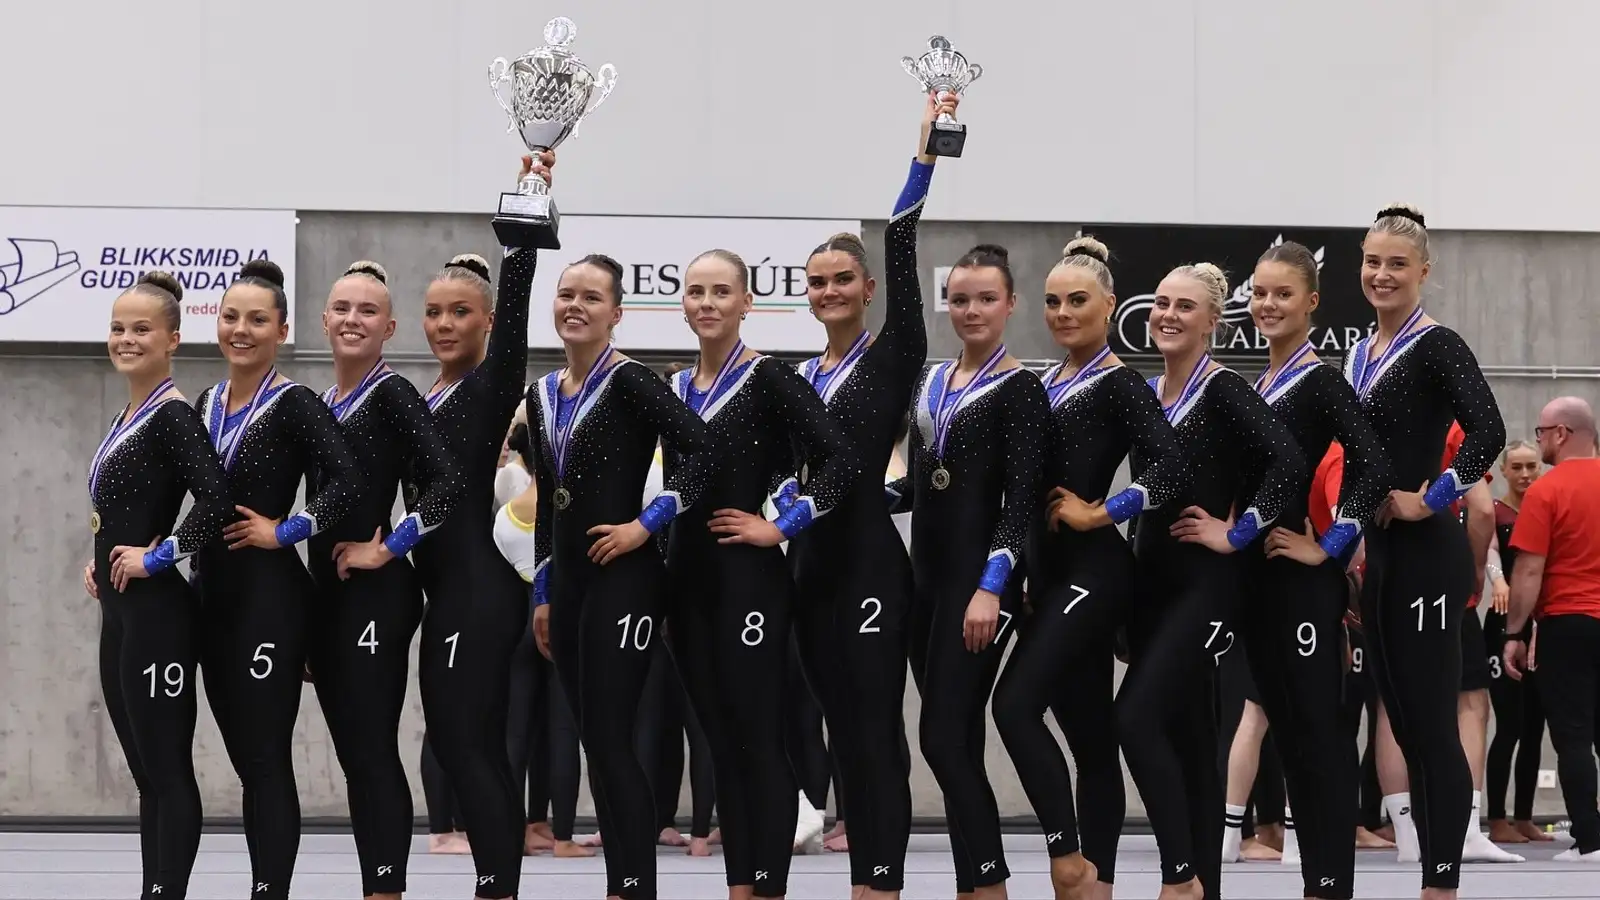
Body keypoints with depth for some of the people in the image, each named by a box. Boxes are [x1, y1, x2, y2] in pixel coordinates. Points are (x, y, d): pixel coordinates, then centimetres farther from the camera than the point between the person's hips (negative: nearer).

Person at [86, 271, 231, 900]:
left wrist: (157, 557, -18)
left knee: (168, 772, -5)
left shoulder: (173, 415, -13)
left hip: (157, 615, -10)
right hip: (119, 614, 10)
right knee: (147, 775, 12)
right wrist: (100, 560, 11)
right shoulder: (129, 417, 14)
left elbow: (216, 501, -27)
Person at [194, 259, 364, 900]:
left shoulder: (294, 405, -9)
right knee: (245, 760, 10)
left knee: (266, 760, -6)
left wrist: (284, 530, -15)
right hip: (212, 591, 7)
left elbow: (349, 486, -22)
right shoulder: (206, 405, 11)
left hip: (270, 594, -7)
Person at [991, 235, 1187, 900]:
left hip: (1092, 571, -8)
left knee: (1016, 702, -19)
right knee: (1090, 735, 9)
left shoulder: (1118, 385, -8)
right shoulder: (1046, 383, 14)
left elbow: (1172, 469, -21)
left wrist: (1098, 514, -15)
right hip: (1050, 570, 8)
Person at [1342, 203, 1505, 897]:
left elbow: (1487, 431, -23)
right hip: (1374, 553, 8)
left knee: (1433, 727, -7)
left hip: (1425, 553, -8)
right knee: (1404, 727, 10)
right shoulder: (1357, 356, 15)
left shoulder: (1436, 347, -9)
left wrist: (1430, 500, -19)